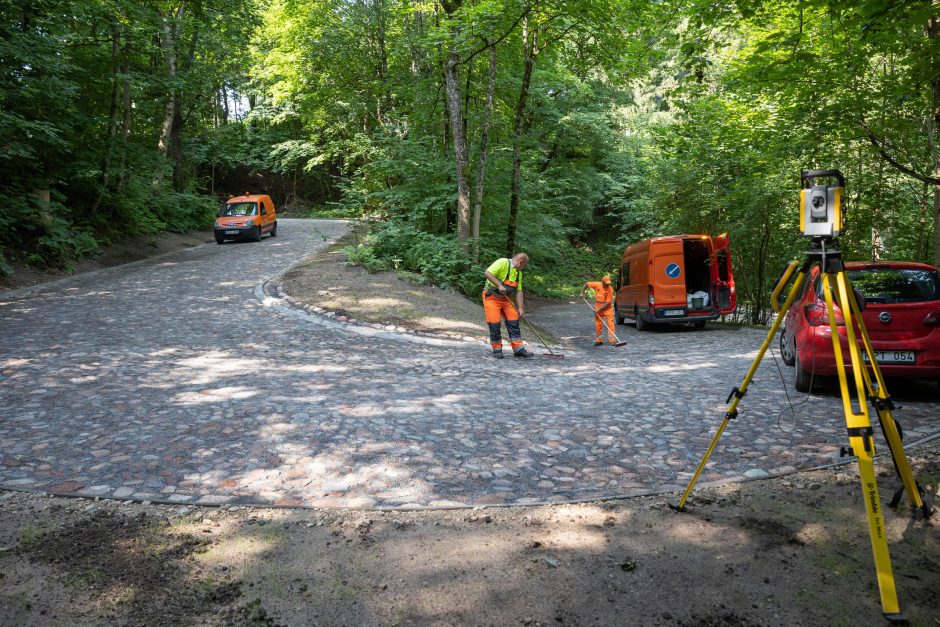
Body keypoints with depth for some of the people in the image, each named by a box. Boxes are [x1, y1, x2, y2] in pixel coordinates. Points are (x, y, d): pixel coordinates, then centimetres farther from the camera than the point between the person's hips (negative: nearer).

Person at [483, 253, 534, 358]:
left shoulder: (519, 273, 10)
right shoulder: (503, 263, -16)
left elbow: (519, 291, 8)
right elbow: (487, 273, -25)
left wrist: (520, 308, 0)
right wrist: (499, 285, -30)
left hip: (505, 299, 7)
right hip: (491, 297, -7)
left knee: (514, 321, 0)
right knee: (495, 324, -9)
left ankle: (518, 349, 5)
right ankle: (497, 349, 7)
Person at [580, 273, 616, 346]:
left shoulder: (610, 289, -19)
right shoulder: (597, 285, -11)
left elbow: (608, 303, -19)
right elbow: (587, 284, 4)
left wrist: (599, 309, -21)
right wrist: (582, 292, -2)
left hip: (607, 308, -3)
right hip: (598, 307, 3)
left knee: (610, 323, -10)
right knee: (598, 324, 6)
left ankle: (612, 340, -10)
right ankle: (598, 340, 16)